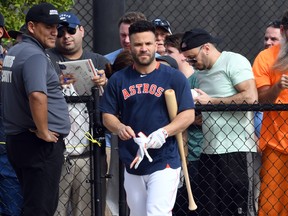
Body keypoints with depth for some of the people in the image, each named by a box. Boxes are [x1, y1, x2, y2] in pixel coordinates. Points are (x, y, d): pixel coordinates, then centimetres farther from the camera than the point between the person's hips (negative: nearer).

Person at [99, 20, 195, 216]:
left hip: (164, 162, -4)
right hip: (132, 162, 4)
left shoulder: (174, 77, 0)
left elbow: (188, 115, -4)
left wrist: (163, 133, -20)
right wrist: (119, 128, -13)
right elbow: (107, 115, 10)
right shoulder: (118, 80, 9)